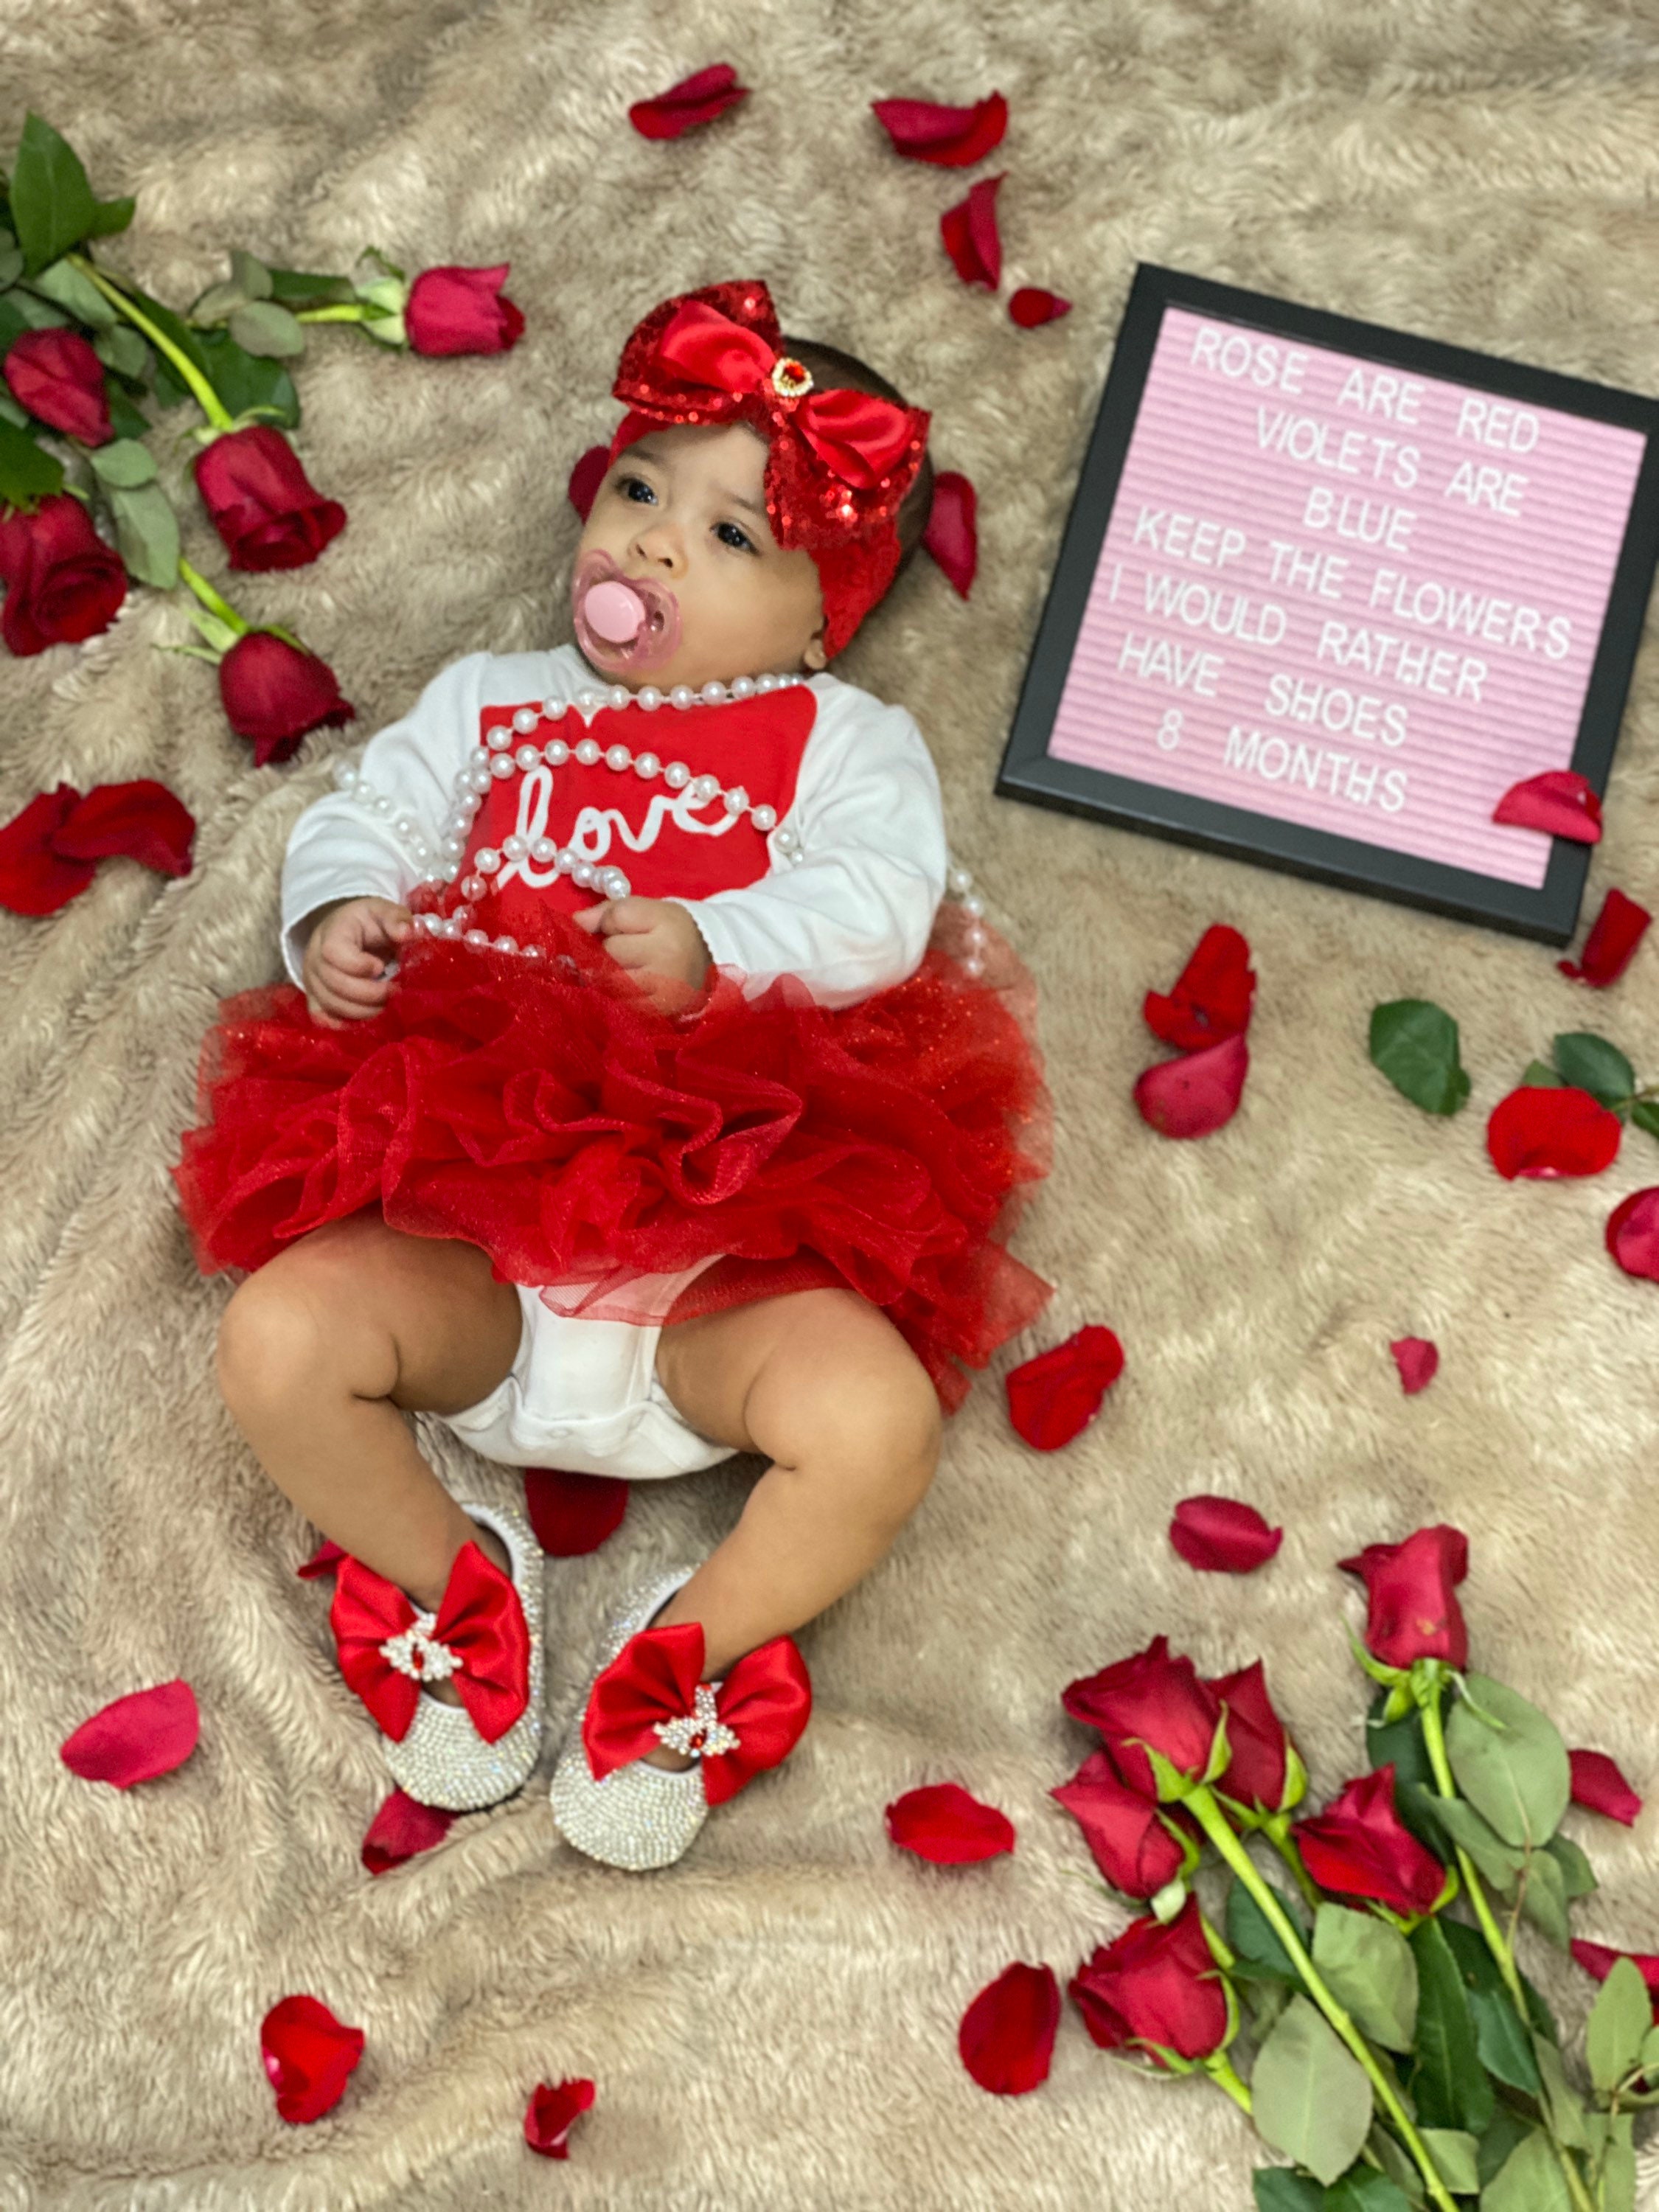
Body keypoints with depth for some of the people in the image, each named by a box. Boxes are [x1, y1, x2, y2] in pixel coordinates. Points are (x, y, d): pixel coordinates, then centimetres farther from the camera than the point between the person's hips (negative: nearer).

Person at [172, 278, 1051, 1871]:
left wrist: (716, 946, -22)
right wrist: (334, 913, -6)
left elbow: (877, 898, -4)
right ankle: (450, 1582, 7)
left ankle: (689, 1647, 2)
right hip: (462, 1233, 3)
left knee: (875, 1413, -28)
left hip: (722, 1262, -2)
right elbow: (369, 813, 17)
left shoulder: (840, 737, 13)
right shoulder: (490, 701, 23)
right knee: (277, 1338, -22)